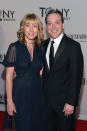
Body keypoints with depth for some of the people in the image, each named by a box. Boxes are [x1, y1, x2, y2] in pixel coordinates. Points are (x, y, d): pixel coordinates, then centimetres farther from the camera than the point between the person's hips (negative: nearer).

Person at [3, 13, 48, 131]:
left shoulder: (40, 49, 4)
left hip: (38, 93, 5)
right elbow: (8, 76, -10)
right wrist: (9, 101, -13)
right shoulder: (15, 47, -10)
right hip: (20, 94, -4)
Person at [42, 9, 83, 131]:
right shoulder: (44, 45, 5)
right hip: (46, 99, 5)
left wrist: (71, 103, -17)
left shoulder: (73, 46, -14)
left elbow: (76, 77, -16)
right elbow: (44, 70, 10)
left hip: (64, 102, -5)